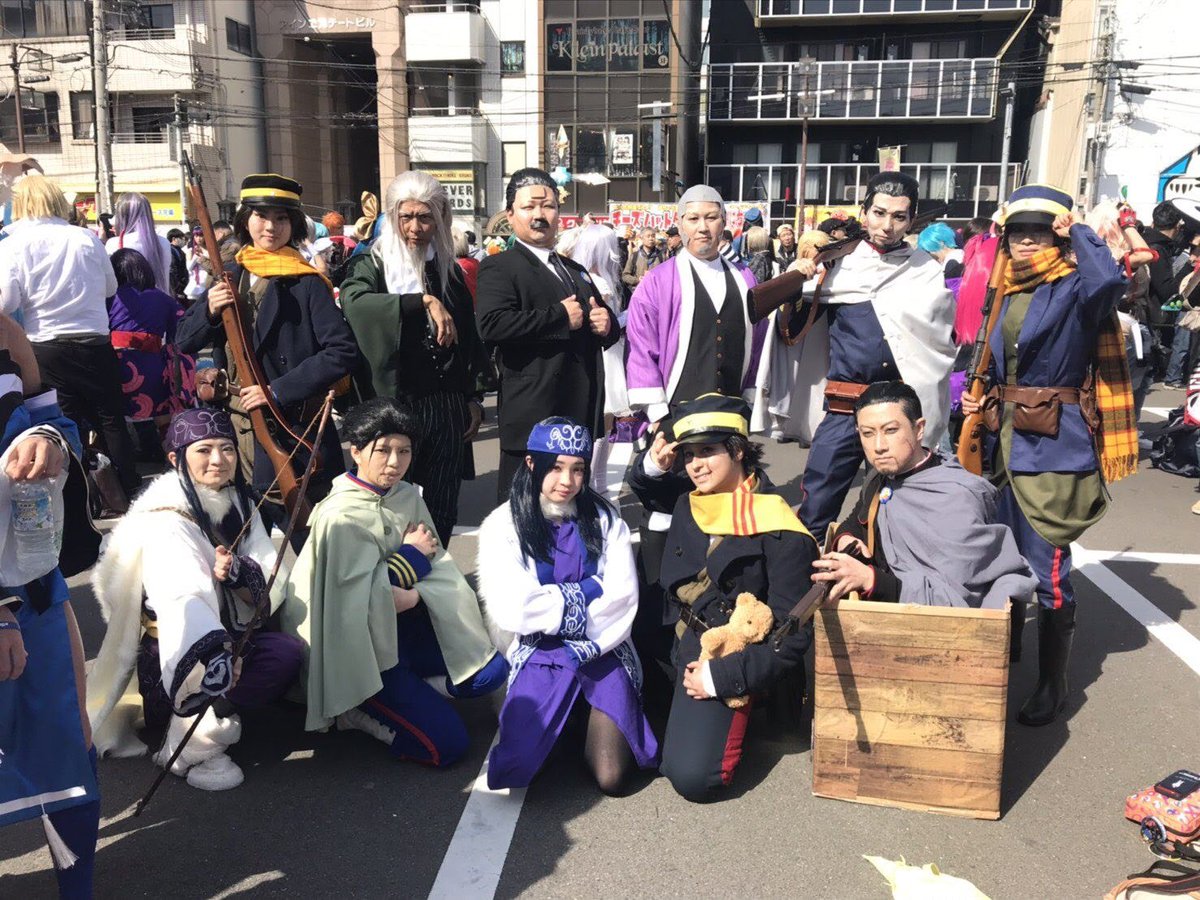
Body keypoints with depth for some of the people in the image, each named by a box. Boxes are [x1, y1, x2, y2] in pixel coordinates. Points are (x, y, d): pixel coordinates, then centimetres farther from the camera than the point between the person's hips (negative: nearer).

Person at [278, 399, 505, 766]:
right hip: (360, 647, -7)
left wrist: (413, 594, -24)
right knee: (445, 743, -12)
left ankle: (409, 691, 7)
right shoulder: (340, 516, -20)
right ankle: (358, 711, 4)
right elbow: (357, 596, -24)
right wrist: (411, 554, -13)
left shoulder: (408, 495, 1)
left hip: (400, 626, 7)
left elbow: (439, 563, -2)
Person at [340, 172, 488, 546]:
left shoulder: (448, 269, 12)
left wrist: (474, 398, 12)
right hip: (395, 405, -4)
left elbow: (469, 340, 17)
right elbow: (354, 301, -25)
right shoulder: (373, 265, -1)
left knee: (441, 512, 7)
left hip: (448, 407, 4)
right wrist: (424, 301, -30)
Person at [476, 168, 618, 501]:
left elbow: (607, 333, 29)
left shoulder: (576, 271, 21)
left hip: (583, 415, 8)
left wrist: (606, 324, 4)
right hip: (534, 418, -7)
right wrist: (561, 317, -17)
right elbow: (492, 325, -23)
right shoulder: (499, 268, -4)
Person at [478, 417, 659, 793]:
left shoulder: (604, 518, 6)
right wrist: (588, 590, -8)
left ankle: (592, 717, 16)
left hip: (602, 651, 1)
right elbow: (514, 609, -13)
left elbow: (622, 596, -4)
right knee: (515, 772, -19)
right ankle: (568, 717, 11)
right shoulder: (504, 524, -2)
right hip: (540, 654, -1)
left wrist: (584, 649, -15)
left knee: (611, 776, -15)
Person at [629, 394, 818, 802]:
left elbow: (793, 635, -16)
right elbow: (645, 489, 25)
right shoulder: (690, 504, 2)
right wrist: (653, 464, 0)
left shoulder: (779, 532, -16)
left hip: (727, 661, -6)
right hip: (677, 643, 6)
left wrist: (720, 676, -19)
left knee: (693, 776, -19)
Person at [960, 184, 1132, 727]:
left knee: (1047, 573, -2)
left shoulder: (1076, 290, -9)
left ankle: (1052, 686, 16)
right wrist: (980, 400, 4)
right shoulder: (1007, 295, 11)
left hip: (1054, 450, -7)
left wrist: (1078, 230, -19)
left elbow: (1109, 279, -35)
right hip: (1006, 442, 7)